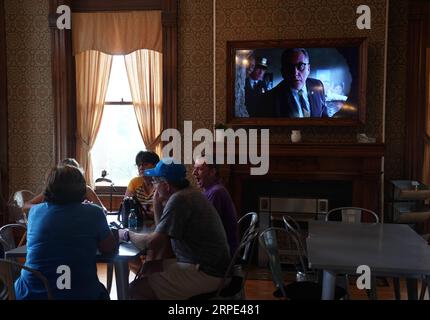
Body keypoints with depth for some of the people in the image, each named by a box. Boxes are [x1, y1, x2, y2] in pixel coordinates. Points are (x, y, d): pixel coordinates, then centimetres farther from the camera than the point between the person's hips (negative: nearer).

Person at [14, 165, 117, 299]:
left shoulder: (35, 211, -1)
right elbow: (110, 248, 2)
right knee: (101, 291, 32)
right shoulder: (94, 213, -9)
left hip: (32, 294, 2)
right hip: (80, 294, -2)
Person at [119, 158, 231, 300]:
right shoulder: (189, 194, 12)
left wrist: (128, 234, -4)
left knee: (137, 289, -13)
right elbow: (162, 231, 18)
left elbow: (153, 243, -21)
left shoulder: (178, 199, -19)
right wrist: (157, 203, 6)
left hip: (206, 274, -10)